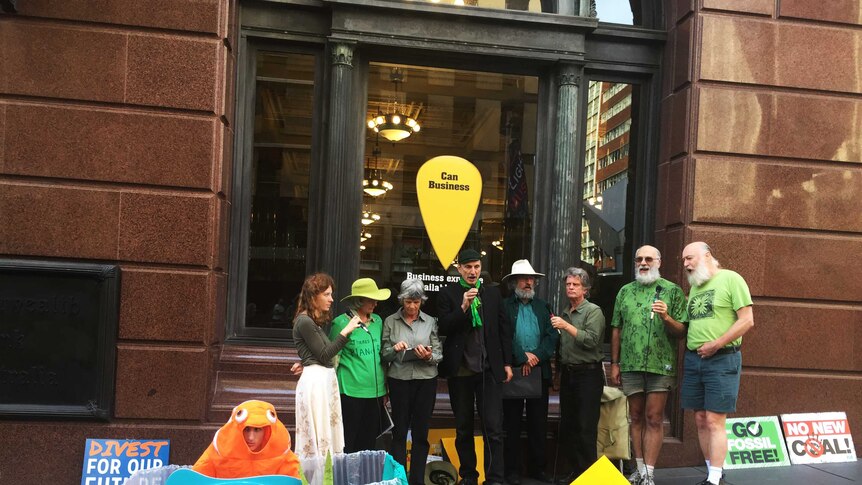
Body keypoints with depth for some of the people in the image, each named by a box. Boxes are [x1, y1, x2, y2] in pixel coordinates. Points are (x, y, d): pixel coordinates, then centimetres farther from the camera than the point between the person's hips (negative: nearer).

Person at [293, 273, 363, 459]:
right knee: (317, 437, -5)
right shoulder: (304, 322, -12)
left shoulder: (316, 321, 16)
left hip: (326, 379, 9)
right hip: (315, 380, -9)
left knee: (328, 434, 8)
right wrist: (345, 332, -12)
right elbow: (323, 355, -13)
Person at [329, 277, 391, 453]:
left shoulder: (377, 321, 11)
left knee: (369, 441, 10)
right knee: (348, 441, 0)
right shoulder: (341, 322, -5)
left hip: (375, 391, 6)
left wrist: (385, 385, 18)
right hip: (351, 391, -5)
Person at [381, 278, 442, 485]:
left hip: (426, 380, 1)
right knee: (399, 431, 4)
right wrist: (394, 349, -16)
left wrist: (429, 356, -19)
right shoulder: (390, 321, 3)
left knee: (421, 432, 6)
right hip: (399, 380, -1)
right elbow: (384, 354, 4)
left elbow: (439, 353, 3)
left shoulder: (430, 321, 4)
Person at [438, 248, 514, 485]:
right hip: (459, 370, 0)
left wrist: (507, 363, 5)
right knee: (463, 429, 12)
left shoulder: (493, 293, 7)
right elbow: (443, 328, -8)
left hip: (489, 368, 0)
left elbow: (504, 329, 8)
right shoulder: (448, 293, 0)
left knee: (494, 428, -5)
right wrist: (463, 307, -20)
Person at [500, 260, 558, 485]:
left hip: (539, 371, 3)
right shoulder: (504, 306, 0)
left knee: (539, 423, 8)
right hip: (512, 371, -3)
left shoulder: (543, 306, 12)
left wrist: (536, 356, -11)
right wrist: (522, 357, -13)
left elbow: (552, 335, 3)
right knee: (512, 424, 5)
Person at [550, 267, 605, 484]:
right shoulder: (564, 314, 14)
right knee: (568, 426, 10)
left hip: (588, 373, -7)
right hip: (568, 373, 7)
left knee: (586, 427, -5)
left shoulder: (593, 311, -5)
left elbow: (591, 340, -18)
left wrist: (566, 326, -20)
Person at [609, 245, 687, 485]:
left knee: (654, 419, -2)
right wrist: (614, 363, 8)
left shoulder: (672, 291, 2)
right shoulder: (625, 291, 12)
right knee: (636, 418, 10)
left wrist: (666, 317, -20)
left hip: (660, 365, -3)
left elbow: (681, 330, -1)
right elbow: (616, 329, 12)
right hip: (631, 365, 3)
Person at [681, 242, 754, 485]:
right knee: (700, 420, 7)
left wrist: (716, 344, -15)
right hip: (693, 359, 7)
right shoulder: (694, 287, 17)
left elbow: (747, 320, -10)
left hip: (722, 359, -7)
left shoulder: (731, 279, -4)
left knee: (715, 421, -8)